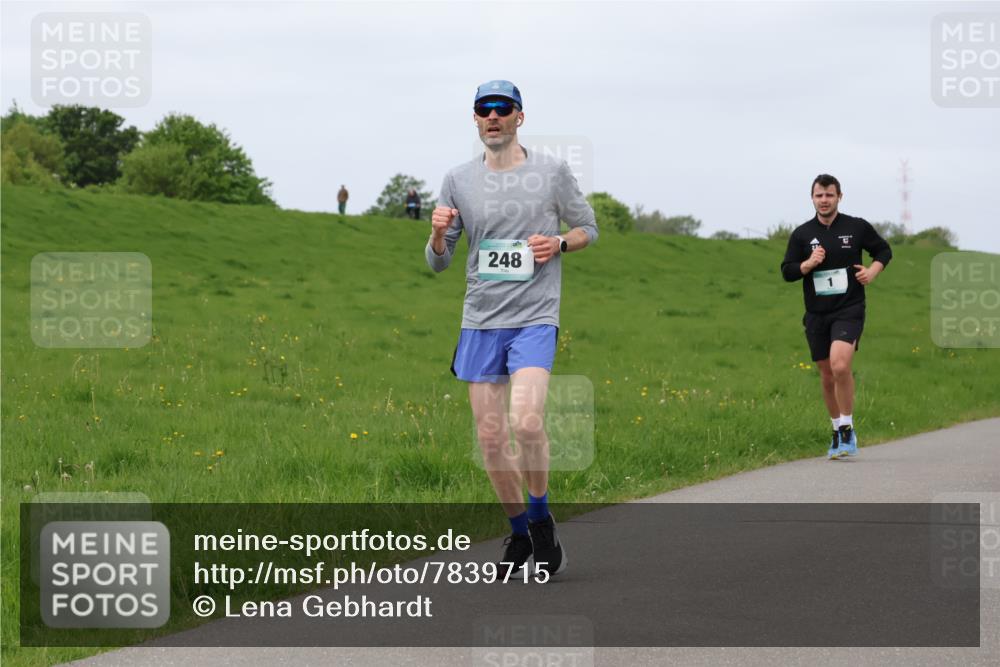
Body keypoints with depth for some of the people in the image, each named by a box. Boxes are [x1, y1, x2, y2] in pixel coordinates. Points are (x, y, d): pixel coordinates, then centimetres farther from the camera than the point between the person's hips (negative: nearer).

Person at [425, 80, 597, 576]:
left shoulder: (551, 172, 2)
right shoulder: (458, 181, 8)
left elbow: (588, 228, 12)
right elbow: (438, 262, 12)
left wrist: (558, 244, -9)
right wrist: (438, 234, -10)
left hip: (535, 317, -3)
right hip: (480, 321, 3)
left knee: (526, 421, -22)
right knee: (490, 437, 3)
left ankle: (541, 518, 1)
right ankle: (519, 531, 22)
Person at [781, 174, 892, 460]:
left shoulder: (857, 227, 1)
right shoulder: (802, 234, 5)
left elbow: (884, 250, 15)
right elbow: (787, 271, 6)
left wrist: (873, 271, -4)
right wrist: (808, 264, -12)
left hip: (849, 310, -3)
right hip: (816, 315, 3)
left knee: (840, 366, -23)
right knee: (827, 376, 9)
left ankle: (847, 430, -12)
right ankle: (838, 431, 25)